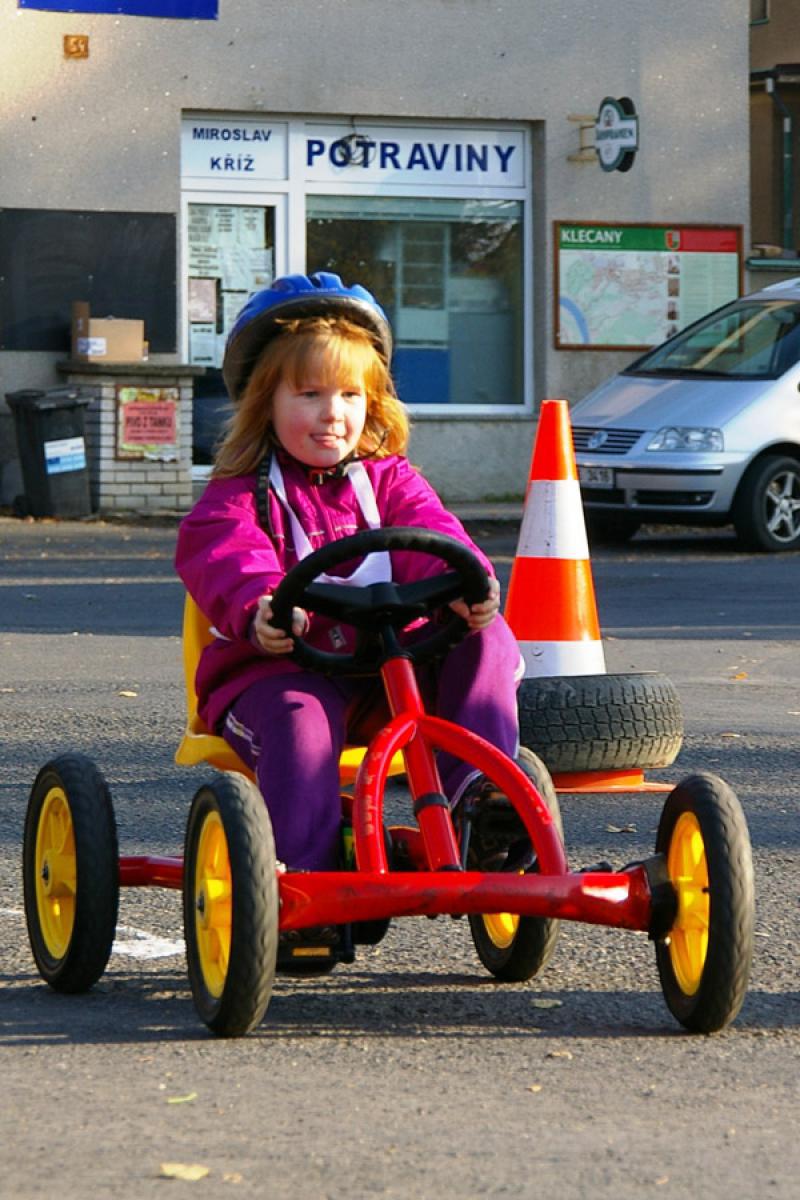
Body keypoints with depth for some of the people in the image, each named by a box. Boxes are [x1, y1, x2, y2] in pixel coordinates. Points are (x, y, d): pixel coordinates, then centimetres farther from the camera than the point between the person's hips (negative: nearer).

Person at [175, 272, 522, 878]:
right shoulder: (240, 495, 7)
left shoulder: (389, 480, 17)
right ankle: (307, 872, -41)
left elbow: (429, 534, -3)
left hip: (389, 666, 3)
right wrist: (259, 609, -41)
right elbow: (223, 558, -15)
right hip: (279, 668, -3)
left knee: (487, 640, -18)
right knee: (299, 717, -37)